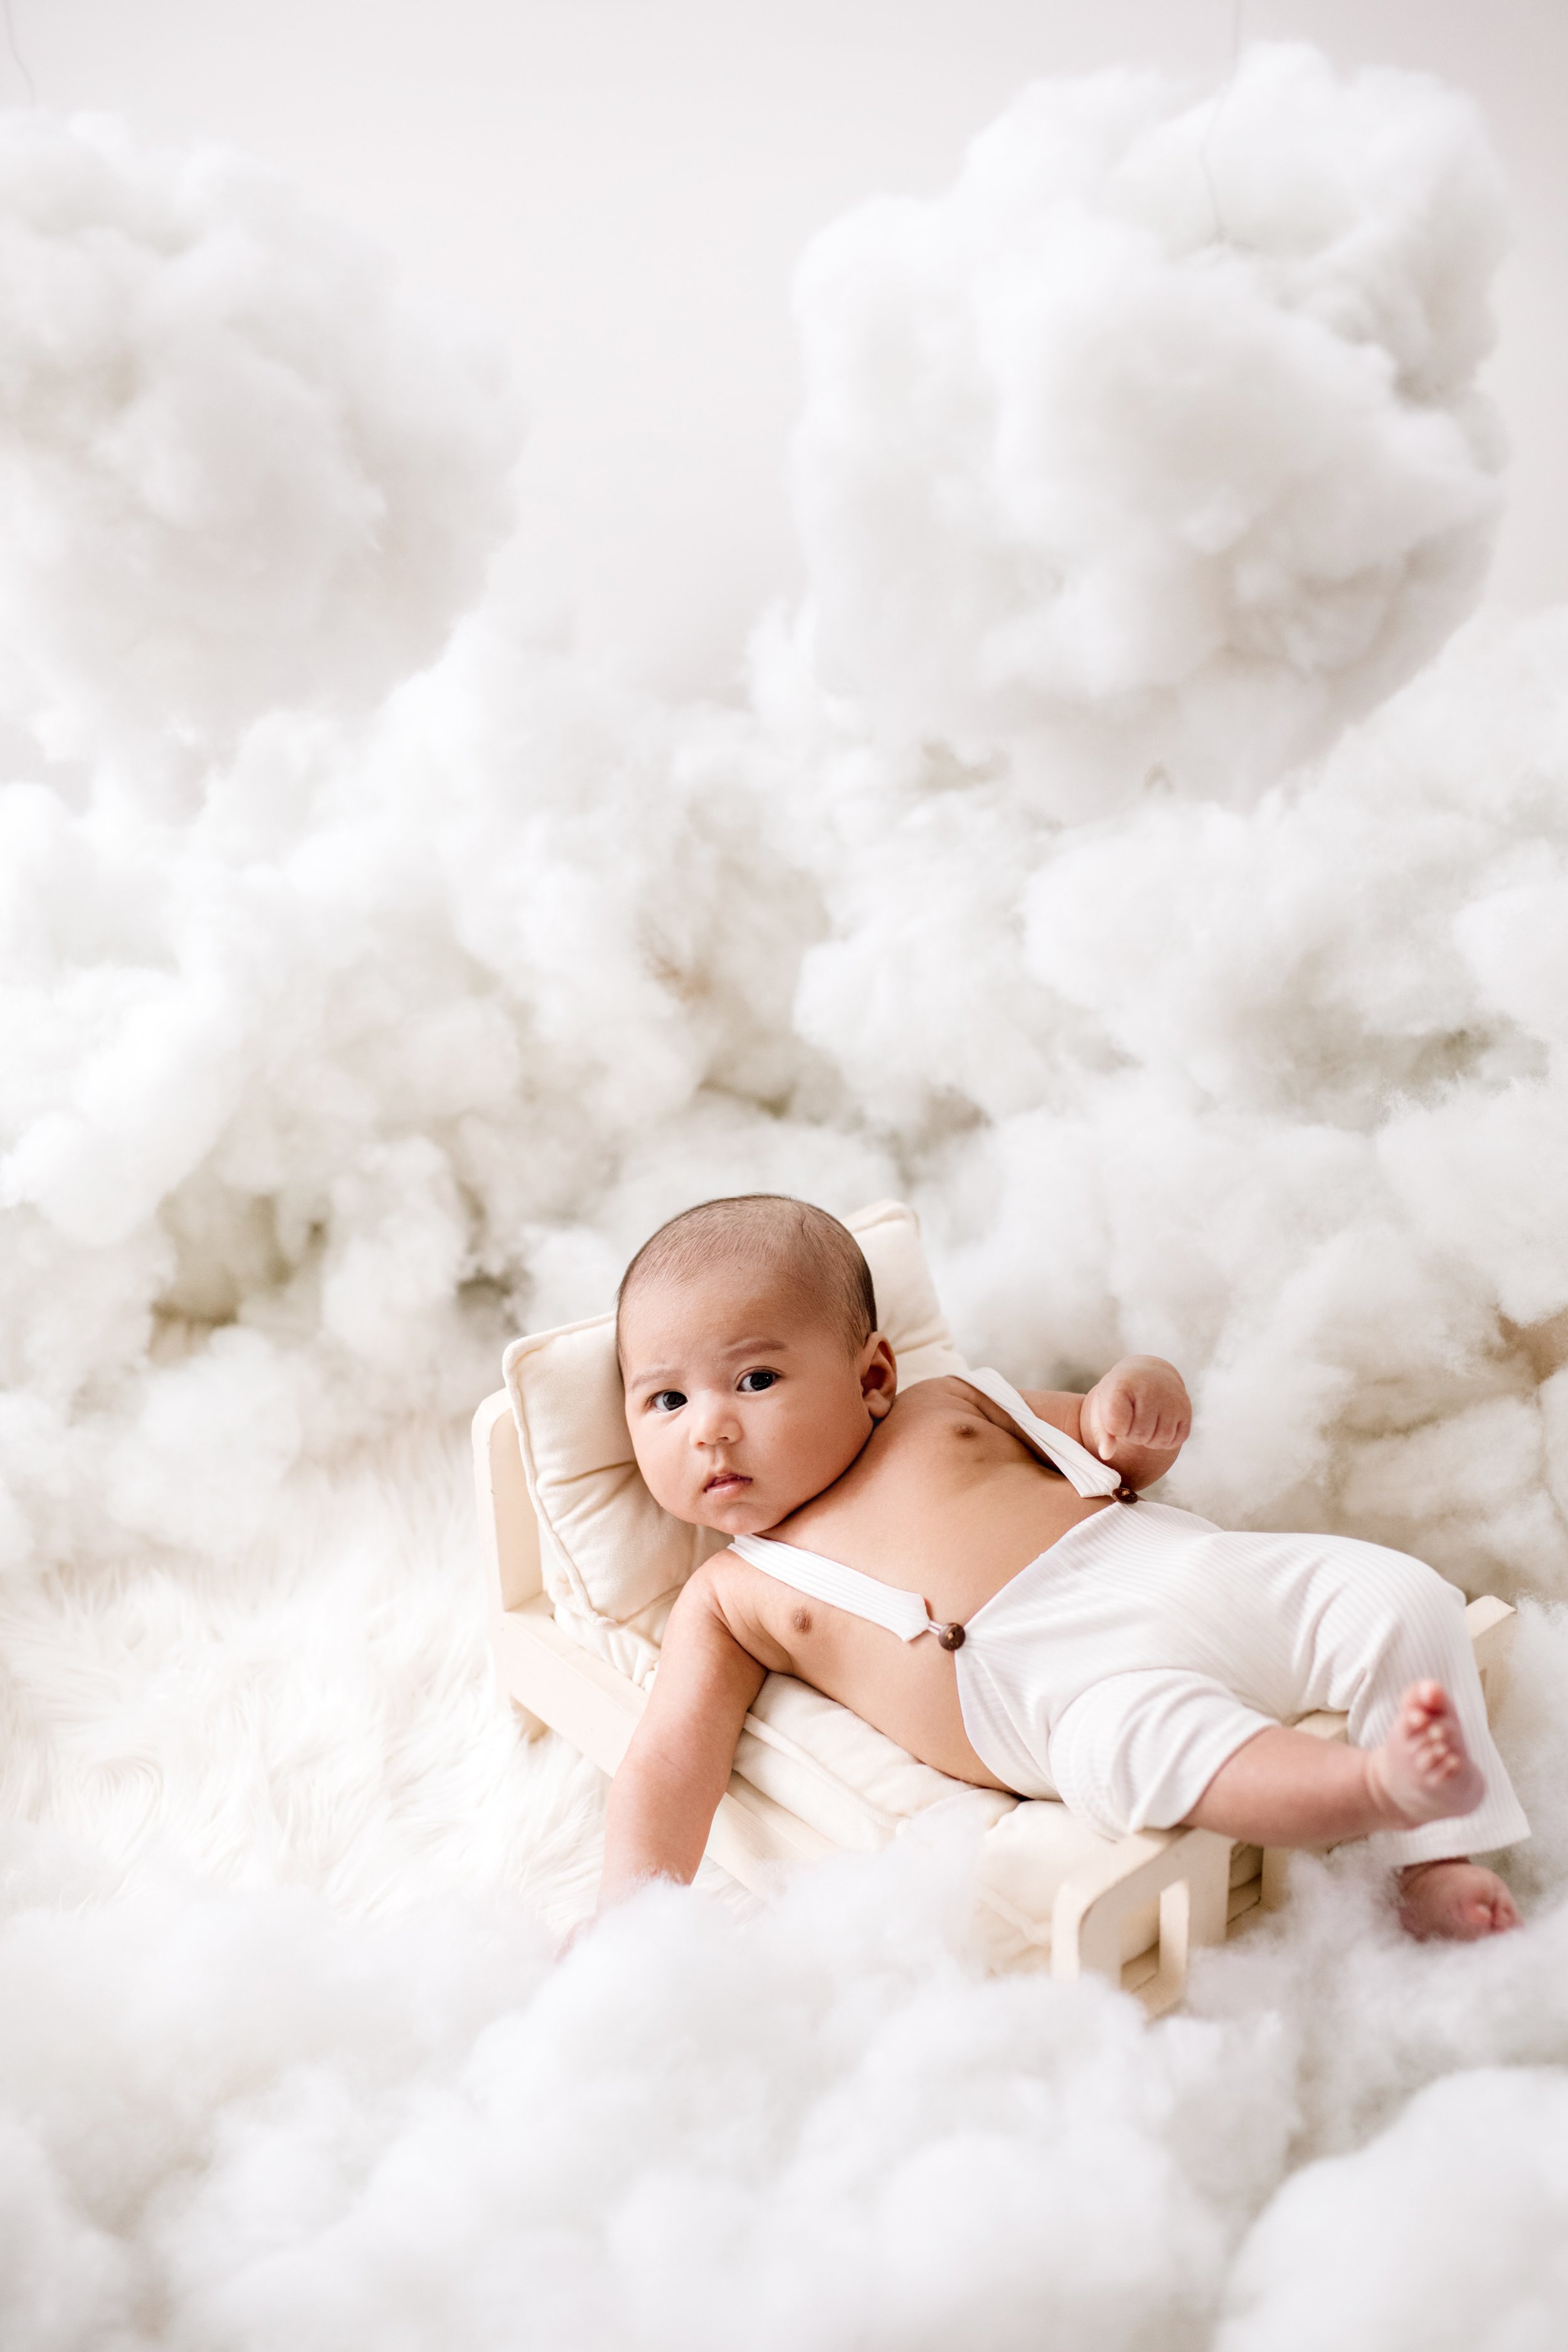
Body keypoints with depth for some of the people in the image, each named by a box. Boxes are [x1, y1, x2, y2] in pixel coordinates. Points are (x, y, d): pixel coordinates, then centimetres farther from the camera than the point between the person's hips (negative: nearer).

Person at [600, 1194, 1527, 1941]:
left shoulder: (943, 1407, 22)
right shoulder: (732, 1596, 15)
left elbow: (1102, 1443, 27)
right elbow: (672, 1755, 7)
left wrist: (1145, 1395, 3)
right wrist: (634, 1900, -9)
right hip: (1068, 1687, -4)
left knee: (1396, 1598, -15)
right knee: (1141, 1736, -38)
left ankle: (1434, 1857, -10)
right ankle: (1379, 1783, -45)